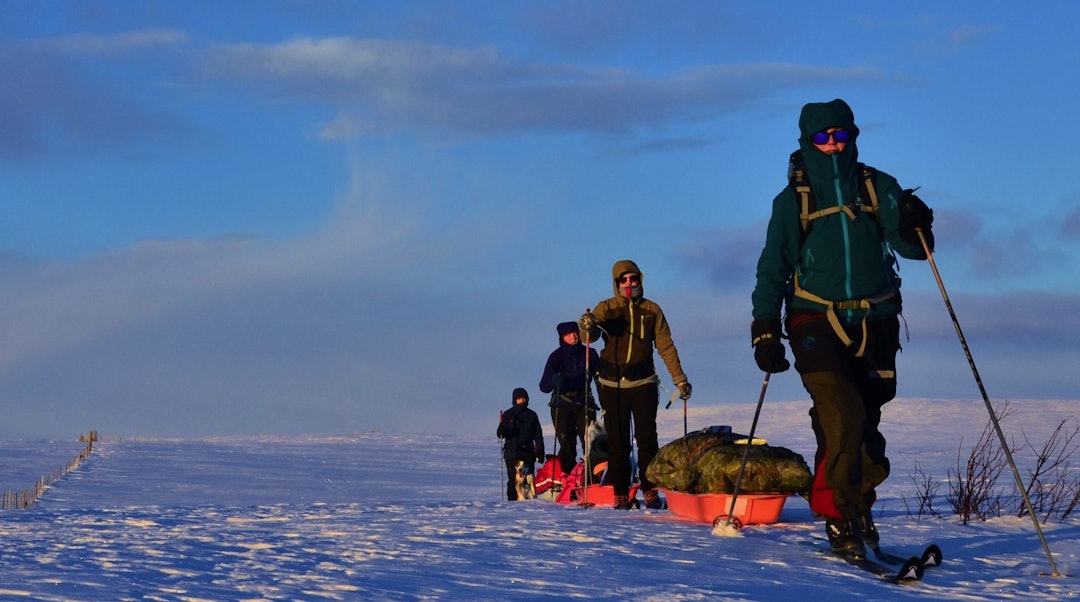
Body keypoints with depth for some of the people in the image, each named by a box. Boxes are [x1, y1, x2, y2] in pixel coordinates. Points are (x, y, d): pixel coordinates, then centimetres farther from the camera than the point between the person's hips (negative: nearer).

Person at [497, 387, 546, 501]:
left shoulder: (531, 415, 14)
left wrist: (540, 452, 6)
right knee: (513, 479, -8)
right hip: (512, 452, -2)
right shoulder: (508, 415, 9)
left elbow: (538, 435, 14)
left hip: (528, 452, 2)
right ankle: (512, 500, -7)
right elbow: (500, 434, 3)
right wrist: (502, 428, -21)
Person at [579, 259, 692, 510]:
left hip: (643, 383, 0)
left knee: (646, 437, -6)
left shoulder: (652, 310, 6)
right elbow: (591, 335, -13)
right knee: (617, 441, 1)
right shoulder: (606, 308, 3)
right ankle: (620, 494, 5)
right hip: (612, 385, 0)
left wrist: (679, 378, 3)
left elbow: (666, 347, 9)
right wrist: (588, 327, -38)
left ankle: (650, 491, -2)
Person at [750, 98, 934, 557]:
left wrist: (915, 227, -20)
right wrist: (765, 330, 1)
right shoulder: (792, 200, 6)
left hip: (874, 325, 2)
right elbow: (772, 270, 9)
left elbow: (909, 248, 3)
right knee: (843, 416, -19)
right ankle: (839, 516, -10)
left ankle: (857, 507, 23)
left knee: (866, 423, 5)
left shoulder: (878, 188, 9)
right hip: (817, 324, -2)